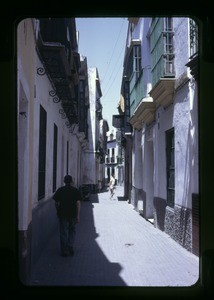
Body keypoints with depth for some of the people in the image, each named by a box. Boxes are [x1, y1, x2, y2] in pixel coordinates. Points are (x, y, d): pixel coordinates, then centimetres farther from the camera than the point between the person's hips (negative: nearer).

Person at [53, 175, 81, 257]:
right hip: (73, 215, 1)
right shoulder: (76, 190, -1)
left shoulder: (60, 190, 0)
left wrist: (58, 211, 18)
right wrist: (78, 216, -5)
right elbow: (78, 203, -6)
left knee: (63, 232, 6)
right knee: (72, 231, 19)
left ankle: (64, 251, 8)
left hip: (62, 214, 0)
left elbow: (56, 203, 2)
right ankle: (70, 246, 6)